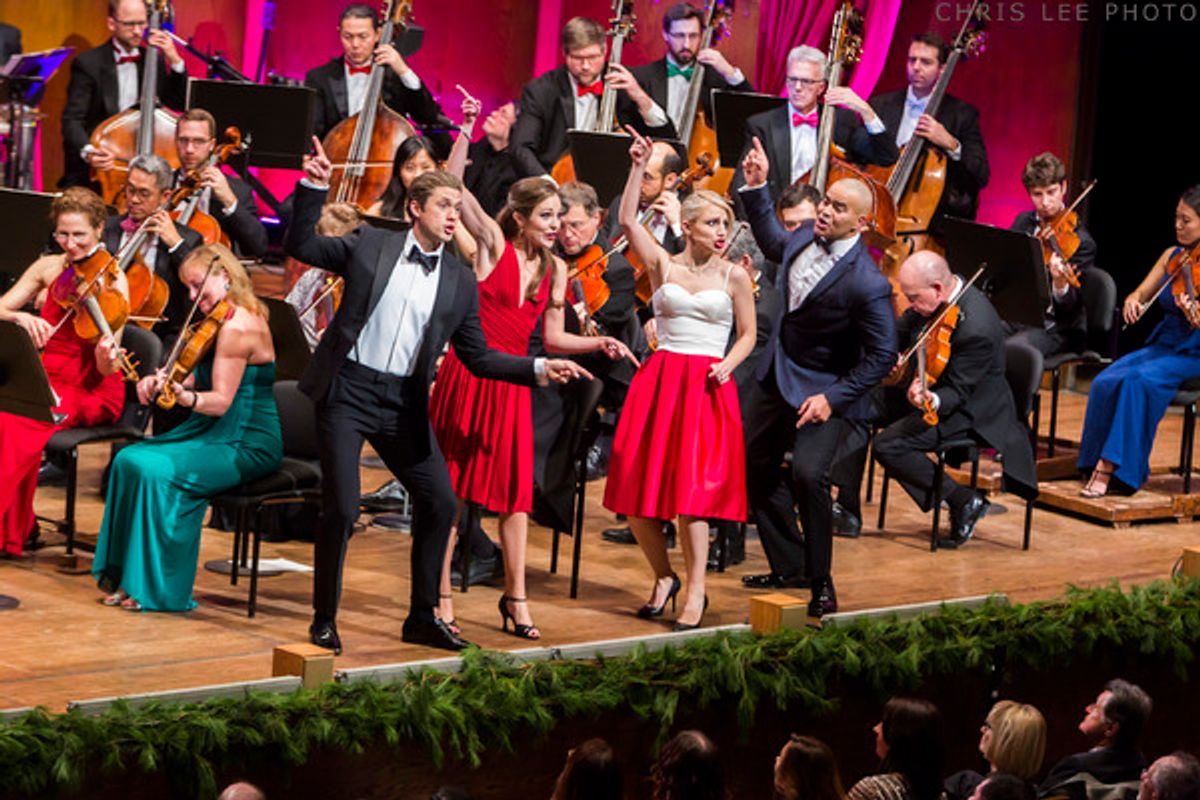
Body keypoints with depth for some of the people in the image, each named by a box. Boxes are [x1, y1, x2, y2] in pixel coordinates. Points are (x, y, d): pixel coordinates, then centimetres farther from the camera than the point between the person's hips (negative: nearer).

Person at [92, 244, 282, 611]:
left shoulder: (237, 327, -18)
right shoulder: (221, 322, 15)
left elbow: (221, 400, -22)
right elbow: (195, 382, 13)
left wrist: (185, 397, -37)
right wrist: (159, 384, -5)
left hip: (246, 445, -10)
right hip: (214, 433, 10)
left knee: (157, 471, -27)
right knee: (129, 460, -3)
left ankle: (161, 590, -17)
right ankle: (124, 575, 1)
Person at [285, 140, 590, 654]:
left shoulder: (460, 282, 7)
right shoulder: (369, 246, 1)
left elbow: (477, 357, 10)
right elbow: (300, 246, 4)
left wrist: (539, 369, 0)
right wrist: (314, 188, -8)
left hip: (404, 403, 4)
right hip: (348, 390, -4)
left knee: (440, 503, 4)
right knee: (342, 509, -9)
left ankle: (422, 617, 19)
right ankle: (324, 620, 7)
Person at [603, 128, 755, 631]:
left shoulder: (734, 277, 5)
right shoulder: (663, 265, 5)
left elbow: (748, 335, 10)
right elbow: (627, 220, -6)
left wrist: (728, 364, -8)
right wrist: (638, 168, -10)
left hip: (707, 386, -2)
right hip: (659, 378, 2)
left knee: (691, 491, -10)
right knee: (637, 492, 0)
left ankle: (695, 592, -1)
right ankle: (664, 577, 20)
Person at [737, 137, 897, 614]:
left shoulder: (866, 284, -28)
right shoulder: (807, 237, -7)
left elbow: (882, 355, -22)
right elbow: (773, 244, 19)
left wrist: (834, 397, -25)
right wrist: (756, 189, 11)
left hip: (821, 388, -8)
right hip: (777, 373, 8)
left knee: (809, 476, -23)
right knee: (756, 465, 17)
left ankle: (820, 581, -3)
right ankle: (788, 566, 32)